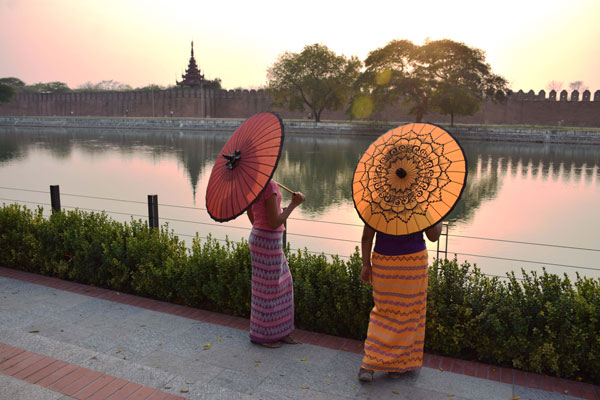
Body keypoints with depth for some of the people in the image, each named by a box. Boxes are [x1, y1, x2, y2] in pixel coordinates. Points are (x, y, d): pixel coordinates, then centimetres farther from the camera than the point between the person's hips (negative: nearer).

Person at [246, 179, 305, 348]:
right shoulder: (269, 185, -20)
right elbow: (274, 223, -21)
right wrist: (294, 204, -11)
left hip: (258, 238, 10)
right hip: (268, 242, -10)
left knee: (282, 284, 18)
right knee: (267, 288, 5)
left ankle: (278, 331, 30)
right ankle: (260, 334, 22)